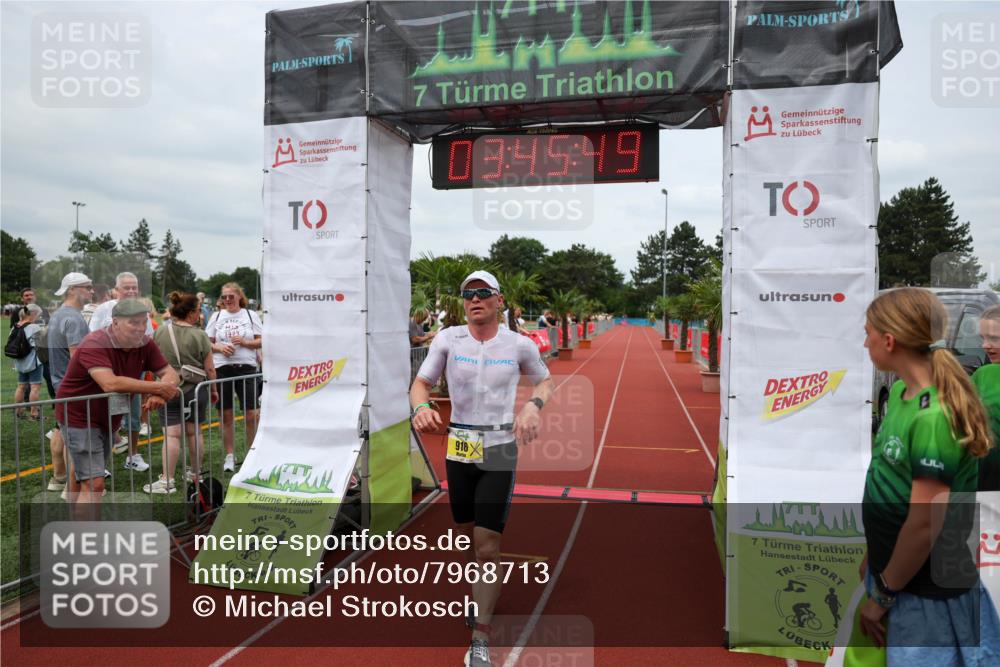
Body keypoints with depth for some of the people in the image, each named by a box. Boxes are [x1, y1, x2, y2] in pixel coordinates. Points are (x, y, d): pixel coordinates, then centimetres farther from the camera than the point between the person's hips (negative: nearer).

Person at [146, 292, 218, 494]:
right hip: (195, 389, 0)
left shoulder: (160, 332, -1)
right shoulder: (200, 335, -9)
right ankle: (195, 474, 24)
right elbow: (209, 368, -5)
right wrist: (214, 389, 8)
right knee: (194, 431, 12)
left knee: (172, 434, -2)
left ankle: (167, 480, -4)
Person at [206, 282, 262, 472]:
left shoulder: (250, 315, 4)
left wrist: (244, 342, -14)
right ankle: (230, 456, 18)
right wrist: (219, 347, -10)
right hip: (222, 369, 2)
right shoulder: (217, 316, 8)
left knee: (251, 414, -2)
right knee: (226, 415, 6)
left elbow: (262, 341, 2)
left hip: (247, 368, -1)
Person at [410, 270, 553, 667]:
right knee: (468, 536, 16)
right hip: (458, 448, 2)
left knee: (487, 547, -6)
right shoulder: (447, 339, -3)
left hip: (500, 451, -2)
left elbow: (545, 381, 11)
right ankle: (481, 598, 45)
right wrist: (421, 407, -20)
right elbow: (421, 383, 2)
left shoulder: (520, 345, -4)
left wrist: (533, 405, -10)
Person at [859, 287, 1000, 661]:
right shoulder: (900, 392, 1)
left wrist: (882, 596, -13)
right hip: (893, 569, 8)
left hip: (927, 591, -8)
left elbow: (924, 525, -25)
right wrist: (874, 558, 14)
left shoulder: (934, 416, -26)